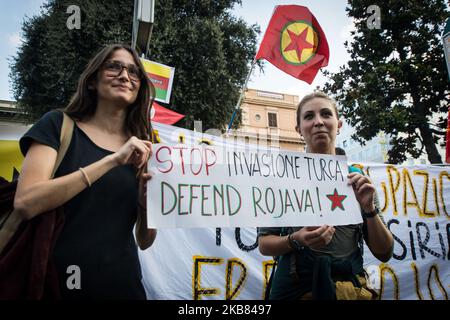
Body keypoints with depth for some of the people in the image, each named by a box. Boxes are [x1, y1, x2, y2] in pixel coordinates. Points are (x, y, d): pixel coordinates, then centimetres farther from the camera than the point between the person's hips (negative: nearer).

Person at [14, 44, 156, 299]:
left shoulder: (142, 149, 4)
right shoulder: (58, 125, -4)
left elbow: (145, 241, 5)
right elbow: (25, 203, -19)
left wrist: (147, 200, -14)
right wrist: (112, 160, -23)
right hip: (55, 281, -3)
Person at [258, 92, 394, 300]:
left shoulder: (357, 179, 0)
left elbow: (384, 254, 2)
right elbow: (264, 244, -3)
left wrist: (370, 208, -13)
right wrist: (296, 240, -22)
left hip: (351, 285, 3)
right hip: (294, 286, -2)